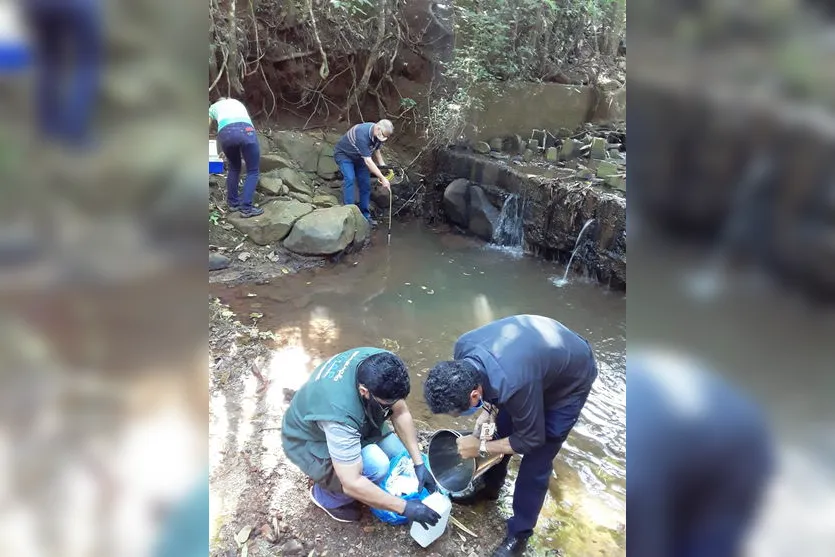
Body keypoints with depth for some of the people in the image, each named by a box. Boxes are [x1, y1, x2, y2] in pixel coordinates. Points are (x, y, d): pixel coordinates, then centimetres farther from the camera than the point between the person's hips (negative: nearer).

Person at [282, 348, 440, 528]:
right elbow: (352, 484, -38)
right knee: (377, 465, -28)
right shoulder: (341, 414, -43)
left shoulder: (377, 366, -25)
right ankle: (326, 495, -1)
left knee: (402, 455, -1)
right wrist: (405, 507, -31)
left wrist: (419, 463, -17)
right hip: (311, 443, -6)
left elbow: (401, 413, -12)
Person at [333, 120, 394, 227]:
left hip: (358, 157, 7)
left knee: (365, 184, 1)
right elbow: (368, 161, -41)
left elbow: (376, 150, 6)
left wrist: (382, 166, -9)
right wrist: (383, 179, -42)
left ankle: (365, 215, 9)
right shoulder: (362, 135, -39)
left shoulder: (378, 134, -14)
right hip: (343, 155, -7)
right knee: (350, 179, -28)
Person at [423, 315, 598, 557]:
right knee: (500, 430, 16)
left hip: (570, 381, -6)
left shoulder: (514, 384, -44)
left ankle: (519, 535, 20)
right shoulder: (463, 349, -23)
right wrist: (490, 409, -10)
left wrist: (481, 448, -16)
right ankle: (489, 487, 42)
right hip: (542, 351, 7)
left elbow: (531, 439, -23)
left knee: (535, 464, -1)